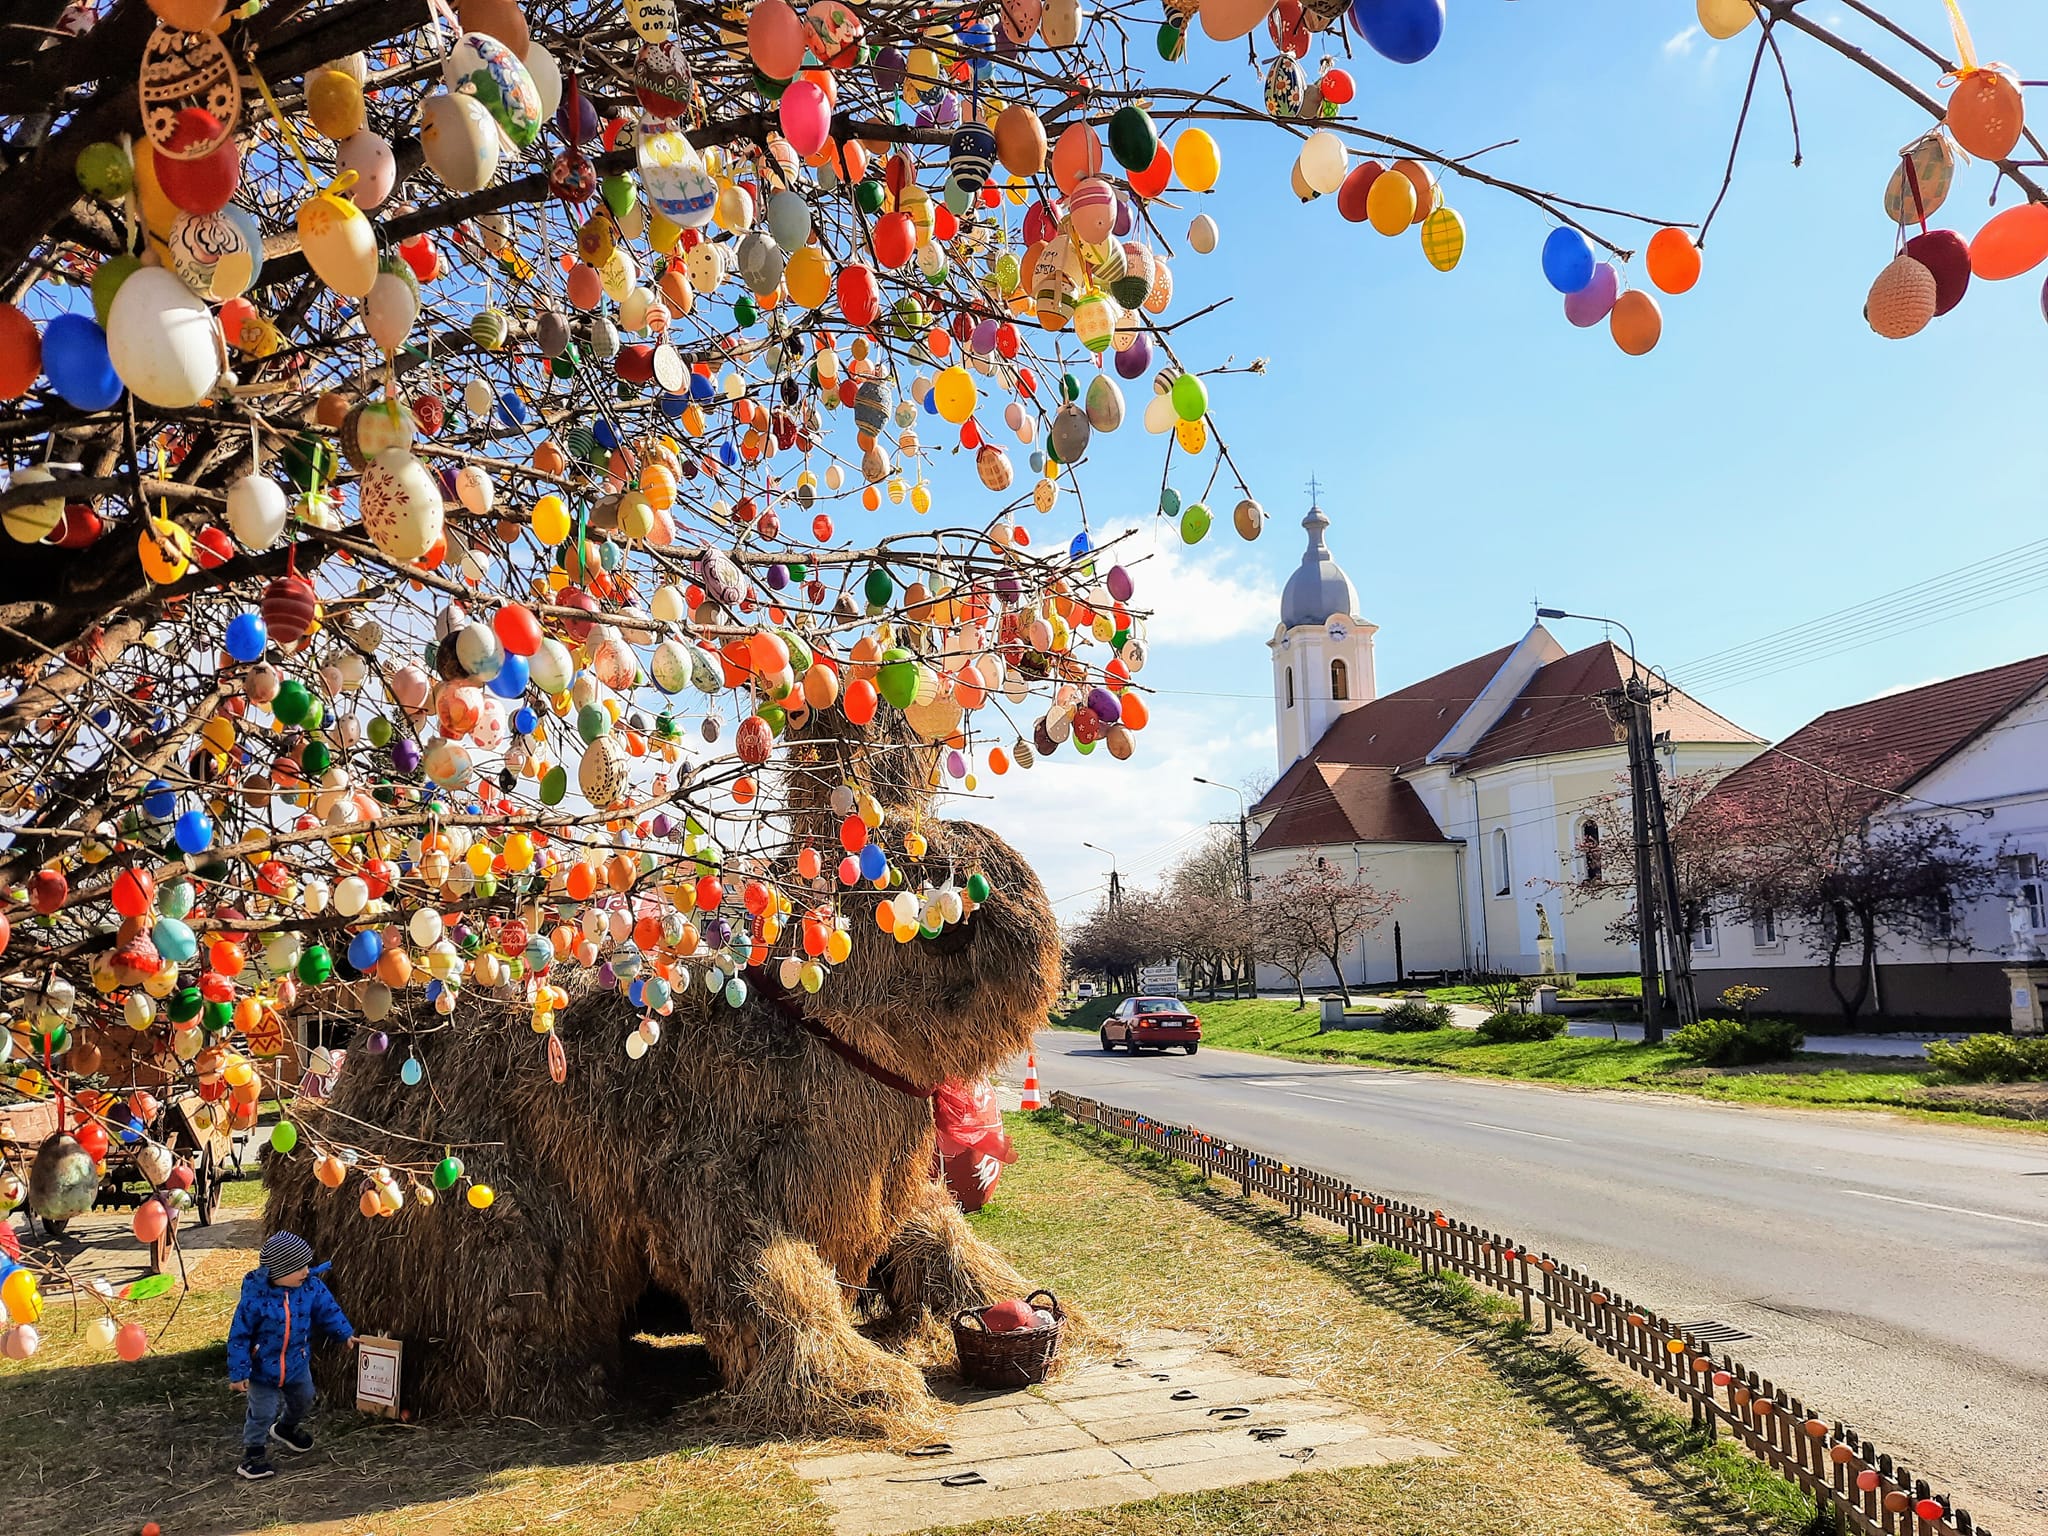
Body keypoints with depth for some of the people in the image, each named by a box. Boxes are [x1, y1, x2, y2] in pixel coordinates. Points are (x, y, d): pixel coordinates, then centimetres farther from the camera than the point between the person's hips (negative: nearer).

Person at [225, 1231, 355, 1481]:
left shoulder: (312, 1287, -16)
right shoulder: (255, 1298, -28)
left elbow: (328, 1310, 2)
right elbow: (239, 1336, -19)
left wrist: (345, 1333, 8)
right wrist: (238, 1372, -15)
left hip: (298, 1363, 5)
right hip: (263, 1369, -5)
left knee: (303, 1402, 25)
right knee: (262, 1413, 2)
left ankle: (287, 1428, 54)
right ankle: (254, 1452, 27)